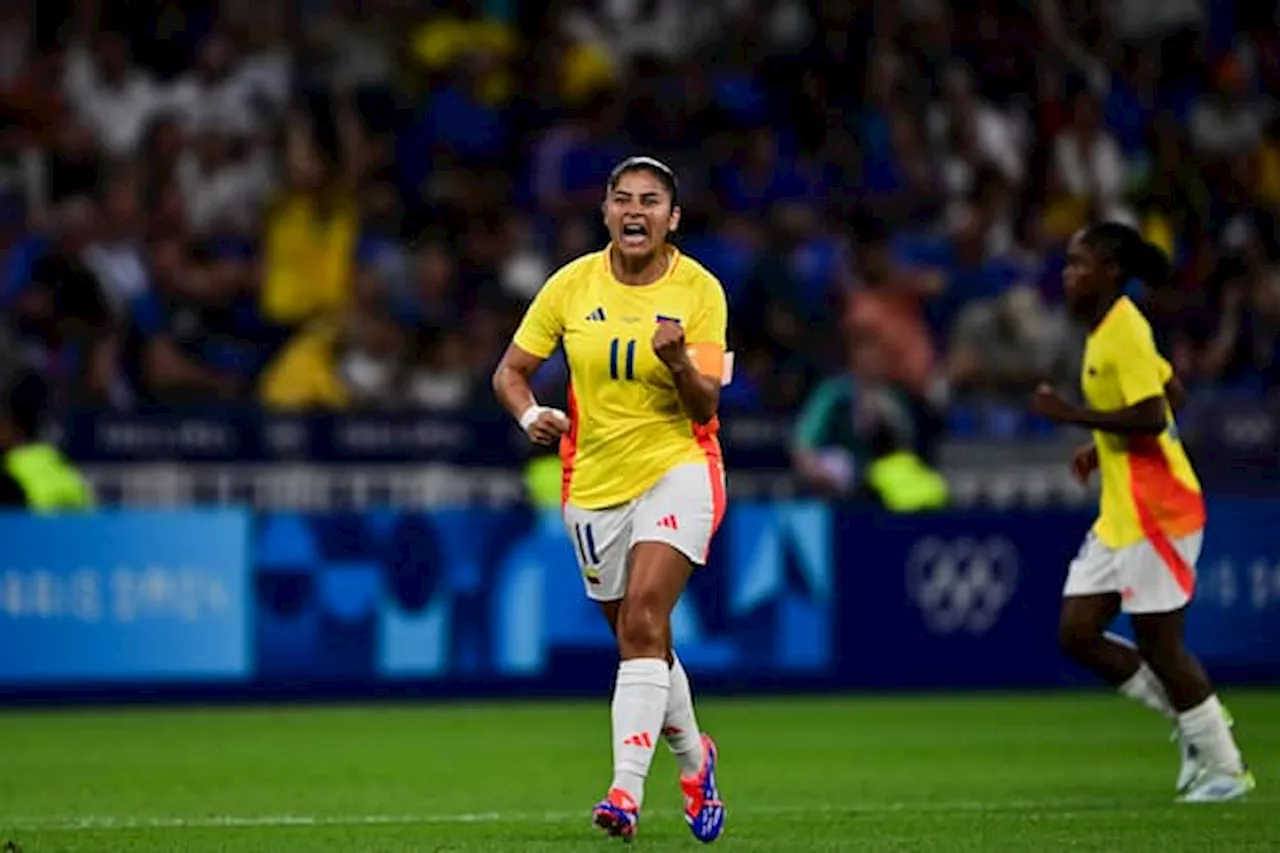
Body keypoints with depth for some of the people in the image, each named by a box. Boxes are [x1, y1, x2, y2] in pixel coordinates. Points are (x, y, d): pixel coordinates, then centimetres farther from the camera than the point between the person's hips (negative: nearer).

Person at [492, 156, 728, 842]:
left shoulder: (698, 290, -6)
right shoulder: (571, 285, -1)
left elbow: (705, 407, -8)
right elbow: (510, 371, 5)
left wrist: (677, 360, -28)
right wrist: (531, 416, -16)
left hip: (677, 470, -3)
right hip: (594, 481, 3)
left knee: (644, 614, -23)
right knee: (638, 637, 11)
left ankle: (627, 791, -27)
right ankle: (693, 758, 38)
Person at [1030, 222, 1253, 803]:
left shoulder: (1124, 333, -17)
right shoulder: (1107, 331, 12)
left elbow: (1150, 417, -26)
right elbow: (1171, 394, 22)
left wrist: (1070, 415, -22)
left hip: (1154, 511, -10)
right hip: (1121, 514, 10)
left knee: (1158, 643, -4)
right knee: (1078, 633, 7)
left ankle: (1226, 768, 8)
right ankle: (1193, 722, 17)